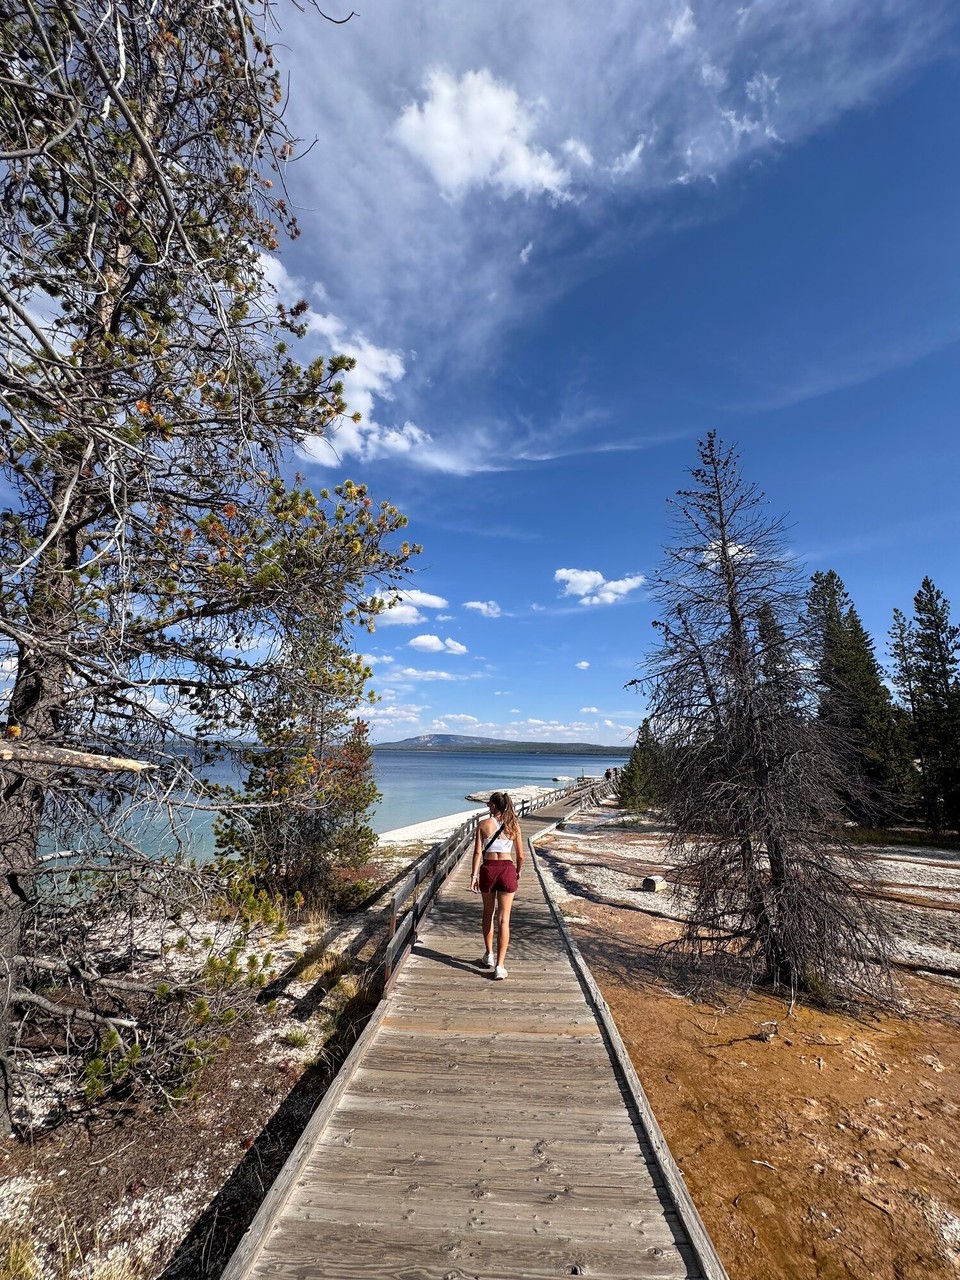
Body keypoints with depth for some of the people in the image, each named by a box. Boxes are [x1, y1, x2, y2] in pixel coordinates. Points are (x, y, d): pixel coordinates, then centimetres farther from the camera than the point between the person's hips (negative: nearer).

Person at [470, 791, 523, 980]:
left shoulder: (483, 824, -5)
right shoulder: (513, 825, 0)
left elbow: (478, 852, -8)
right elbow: (520, 855, 3)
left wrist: (474, 875, -3)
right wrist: (518, 872, 19)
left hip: (488, 868, 0)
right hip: (507, 869, 0)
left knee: (488, 912, 22)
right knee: (504, 919, 5)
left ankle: (489, 955, 34)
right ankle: (499, 965, 3)